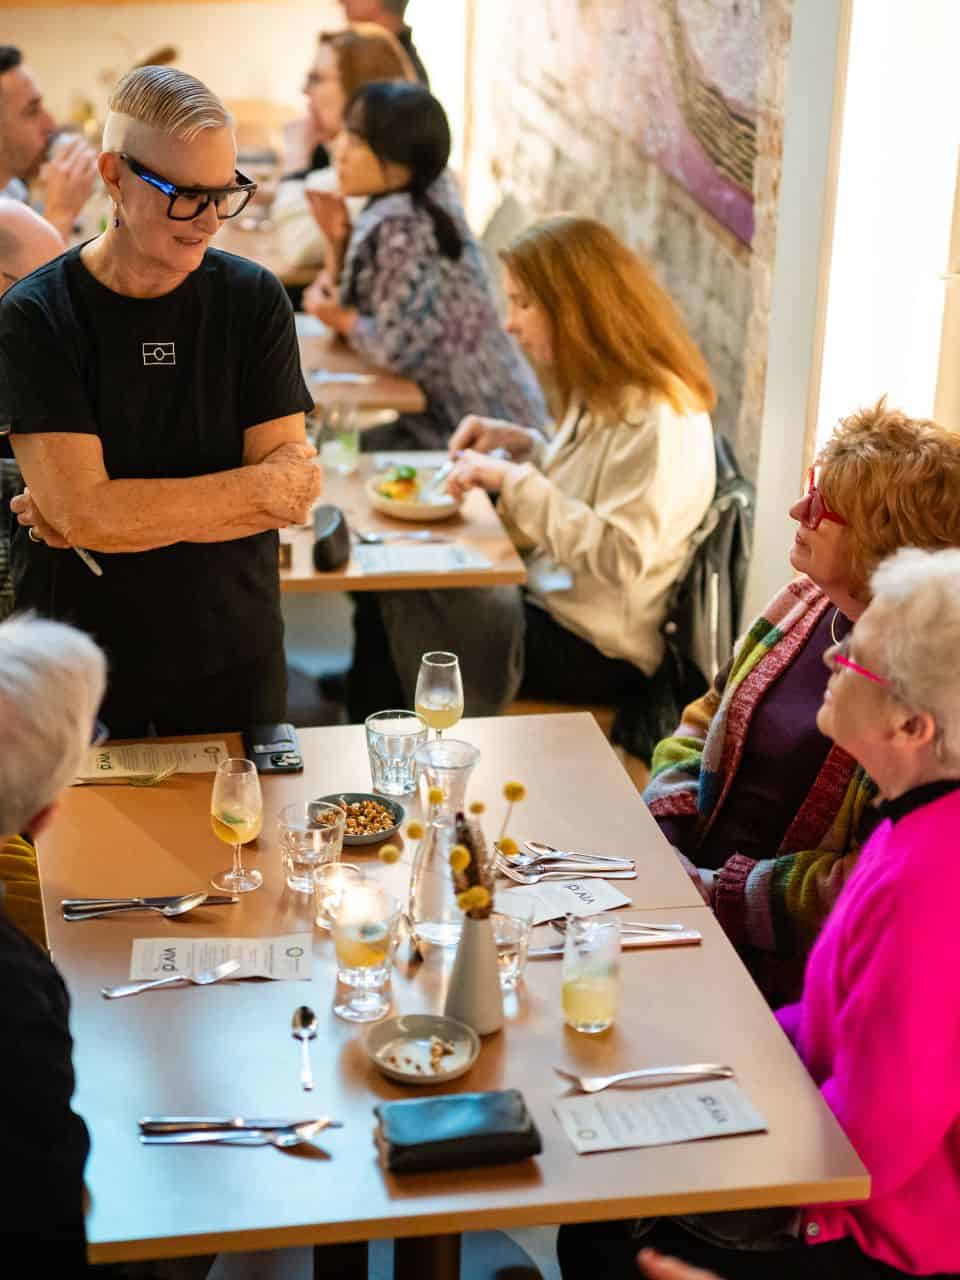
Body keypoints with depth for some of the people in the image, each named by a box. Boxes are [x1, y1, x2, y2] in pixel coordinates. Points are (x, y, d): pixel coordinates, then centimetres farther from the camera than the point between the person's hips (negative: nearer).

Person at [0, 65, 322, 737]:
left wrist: (129, 511, -20)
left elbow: (293, 478, -12)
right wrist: (255, 489, -16)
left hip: (234, 658, 2)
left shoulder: (254, 299, -5)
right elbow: (82, 512, -20)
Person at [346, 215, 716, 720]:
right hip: (552, 602, 9)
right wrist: (523, 446, 3)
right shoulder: (605, 394, 8)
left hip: (595, 654, -9)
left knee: (400, 601, -12)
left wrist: (516, 481, -25)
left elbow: (622, 558, -28)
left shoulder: (658, 418, -22)